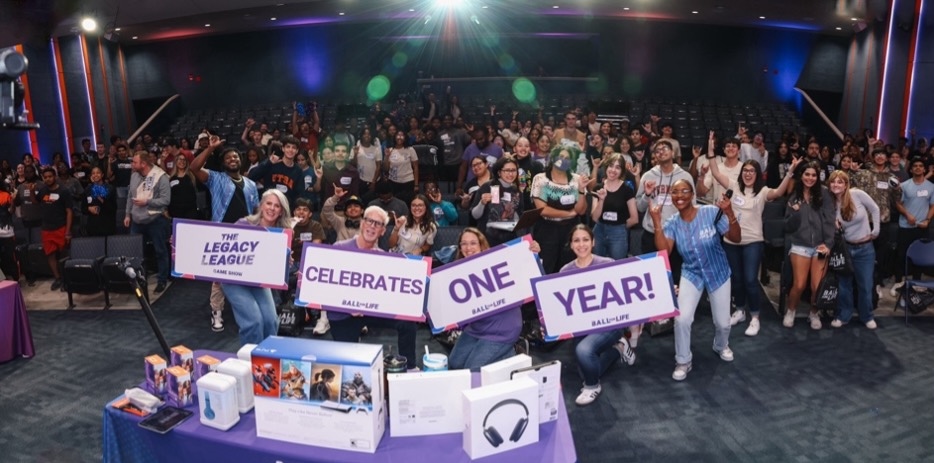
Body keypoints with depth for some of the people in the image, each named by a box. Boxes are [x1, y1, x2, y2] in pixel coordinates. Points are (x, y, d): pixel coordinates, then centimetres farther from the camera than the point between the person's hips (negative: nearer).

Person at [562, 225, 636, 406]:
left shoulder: (608, 264, -12)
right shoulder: (566, 271, -3)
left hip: (609, 323, -5)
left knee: (583, 350, -32)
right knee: (585, 373, 9)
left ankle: (592, 386, 0)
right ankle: (617, 347, 34)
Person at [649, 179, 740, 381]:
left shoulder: (711, 212, -19)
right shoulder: (672, 223, -11)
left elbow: (736, 238, -18)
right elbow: (663, 251, -24)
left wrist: (730, 214, -35)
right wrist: (656, 222, -29)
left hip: (718, 273, -1)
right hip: (691, 274, 1)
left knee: (722, 322, 6)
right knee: (681, 319, -14)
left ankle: (721, 346, 43)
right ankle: (683, 362, 8)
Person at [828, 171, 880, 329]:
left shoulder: (857, 194, -14)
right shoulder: (831, 203, -6)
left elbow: (875, 209, -1)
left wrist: (876, 230, -2)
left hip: (865, 248, -2)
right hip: (845, 247, 2)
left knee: (865, 285, 7)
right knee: (843, 284, 8)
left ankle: (867, 317, 26)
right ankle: (843, 316, 23)